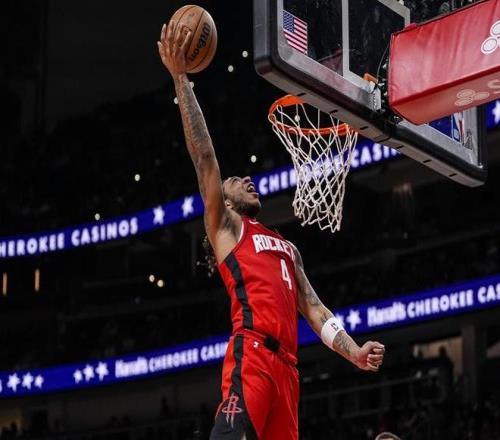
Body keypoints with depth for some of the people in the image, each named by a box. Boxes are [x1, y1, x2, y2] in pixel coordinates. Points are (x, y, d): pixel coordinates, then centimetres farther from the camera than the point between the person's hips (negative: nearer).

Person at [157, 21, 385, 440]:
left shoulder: (288, 248, 33)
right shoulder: (225, 226, 16)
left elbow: (314, 309, 25)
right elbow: (204, 156, 6)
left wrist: (355, 353, 8)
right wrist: (181, 79, 1)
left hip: (285, 362, 7)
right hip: (252, 353, -7)